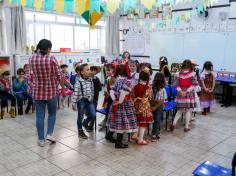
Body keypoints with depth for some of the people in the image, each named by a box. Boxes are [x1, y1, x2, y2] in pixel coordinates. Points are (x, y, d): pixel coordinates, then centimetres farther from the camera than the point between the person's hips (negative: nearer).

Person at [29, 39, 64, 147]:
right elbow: (59, 76, -10)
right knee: (52, 114, 18)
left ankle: (41, 139, 14)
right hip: (51, 91, -2)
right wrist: (63, 88, 6)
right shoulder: (51, 58, -13)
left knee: (40, 116, 8)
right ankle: (49, 134, 8)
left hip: (37, 91, 3)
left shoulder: (32, 58, -2)